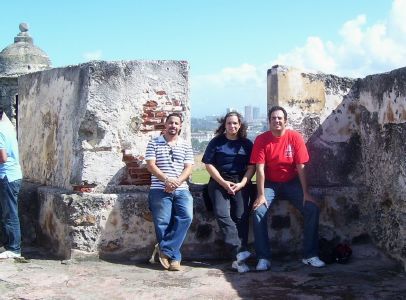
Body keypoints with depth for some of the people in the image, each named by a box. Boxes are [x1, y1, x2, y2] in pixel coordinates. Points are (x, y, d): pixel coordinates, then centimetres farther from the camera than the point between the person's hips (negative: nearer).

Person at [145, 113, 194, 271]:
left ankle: (165, 249, -13)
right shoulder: (154, 143, 9)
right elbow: (150, 165, -1)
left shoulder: (186, 146, 15)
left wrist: (176, 182, -13)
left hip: (181, 189, 2)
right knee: (163, 222, -11)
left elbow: (188, 168, 6)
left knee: (186, 216, -21)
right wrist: (166, 179, -16)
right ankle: (174, 257, 1)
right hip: (160, 189, -2)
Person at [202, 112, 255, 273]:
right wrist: (223, 183, -7)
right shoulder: (216, 142, 9)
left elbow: (251, 166, 7)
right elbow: (209, 164, 3)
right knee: (222, 214, -22)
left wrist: (242, 183, -8)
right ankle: (240, 252, -27)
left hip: (241, 183, 0)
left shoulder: (247, 144, 12)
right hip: (219, 182, 0)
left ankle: (238, 259, -17)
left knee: (240, 216, -15)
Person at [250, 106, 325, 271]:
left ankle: (310, 255, -6)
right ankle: (263, 257, -16)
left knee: (312, 208, -17)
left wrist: (306, 193, -13)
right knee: (259, 211, -25)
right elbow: (260, 168, -13)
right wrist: (261, 195, -21)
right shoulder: (261, 140, -10)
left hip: (292, 182, 1)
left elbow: (301, 167, -9)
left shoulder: (295, 137, -9)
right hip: (270, 183, -1)